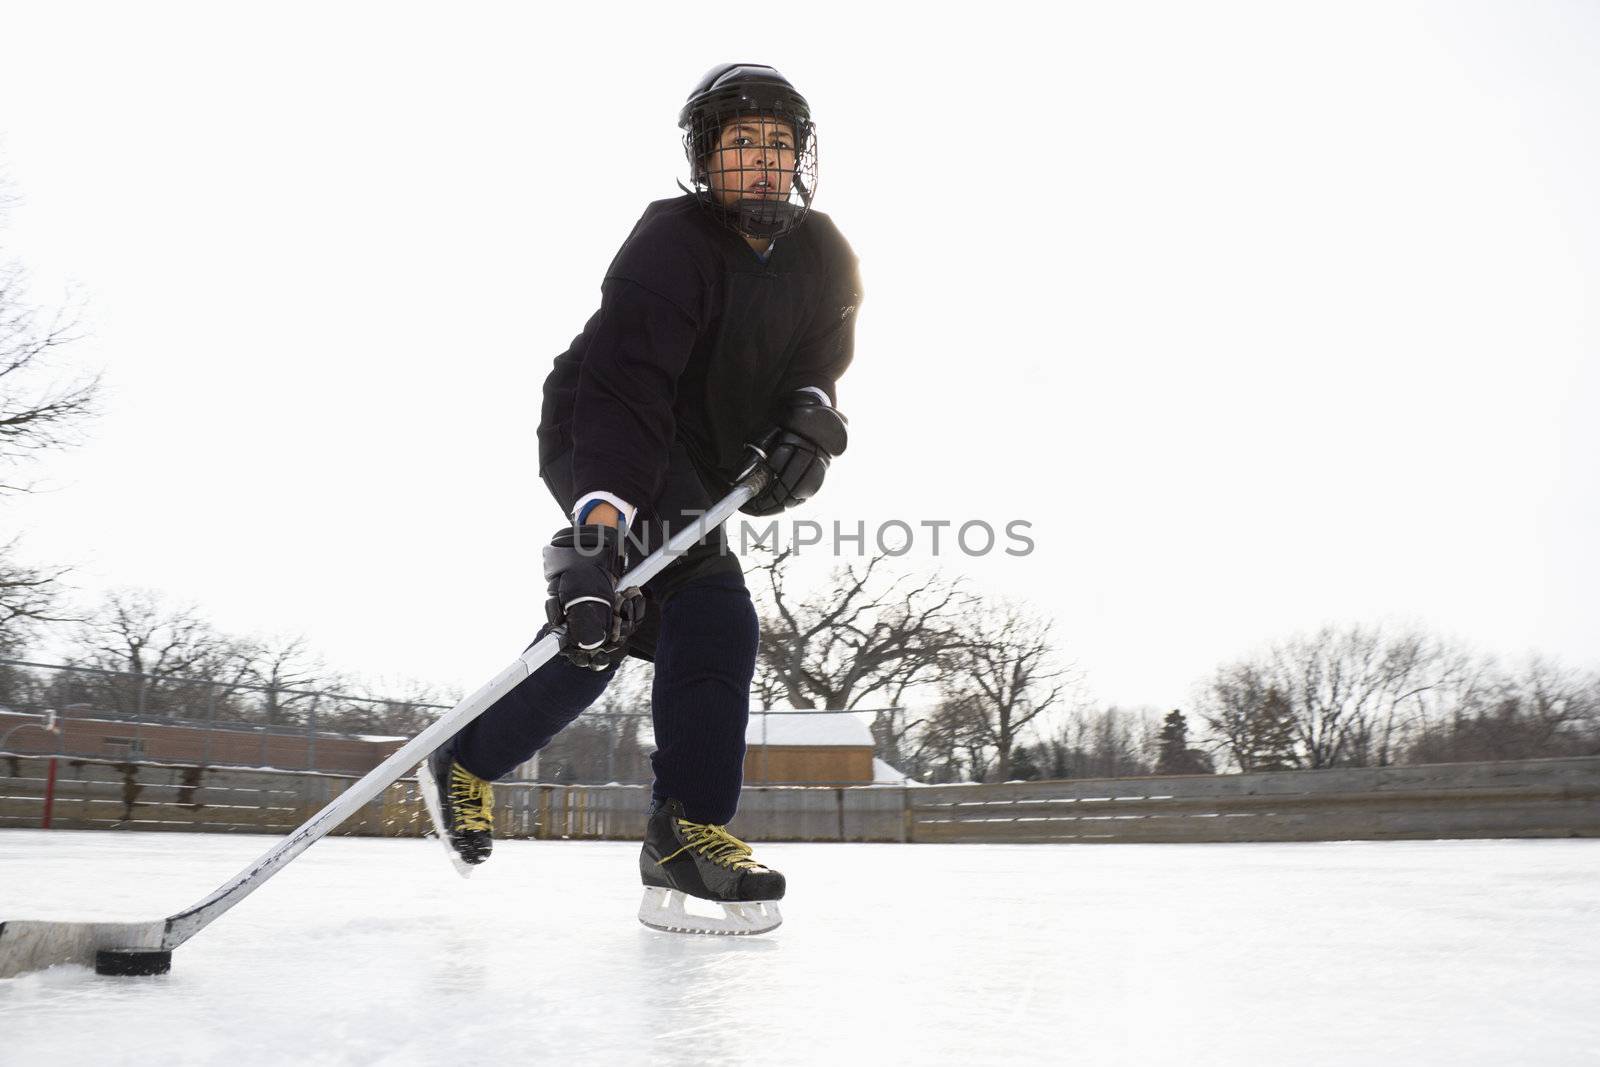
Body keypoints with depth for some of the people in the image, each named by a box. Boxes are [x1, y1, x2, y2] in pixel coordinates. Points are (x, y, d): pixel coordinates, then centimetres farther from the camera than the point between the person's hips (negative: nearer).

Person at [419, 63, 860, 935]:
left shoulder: (817, 255, 0)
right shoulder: (673, 243, -26)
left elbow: (820, 362, 3)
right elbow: (622, 389, -38)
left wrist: (807, 419, -22)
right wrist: (601, 527, -50)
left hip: (699, 469, 9)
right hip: (609, 450, -9)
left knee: (599, 638, 8)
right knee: (710, 614, -24)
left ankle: (468, 763, 20)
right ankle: (687, 833, -20)